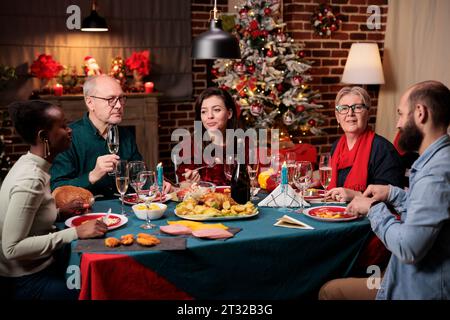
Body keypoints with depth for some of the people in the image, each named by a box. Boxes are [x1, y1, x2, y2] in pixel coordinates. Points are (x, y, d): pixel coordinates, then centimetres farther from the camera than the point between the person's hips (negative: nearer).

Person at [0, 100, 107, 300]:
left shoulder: (30, 164, 2)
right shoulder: (30, 180, -24)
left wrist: (59, 213, 1)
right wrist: (75, 233, -25)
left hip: (39, 265, 8)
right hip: (27, 281, -8)